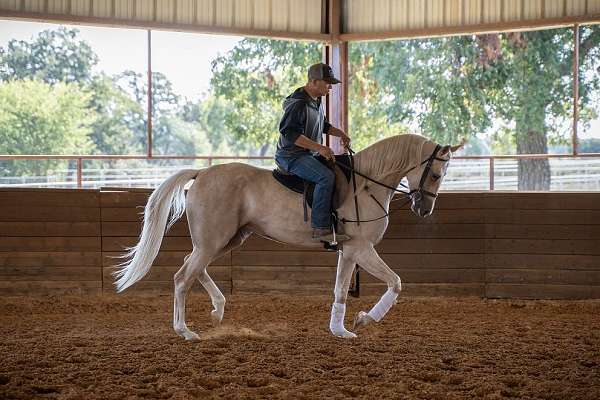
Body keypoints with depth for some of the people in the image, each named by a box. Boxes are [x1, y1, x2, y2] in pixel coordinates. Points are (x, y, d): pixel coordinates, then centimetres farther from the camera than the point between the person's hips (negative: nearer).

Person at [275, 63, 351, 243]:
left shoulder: (317, 102, 14)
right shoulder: (297, 104, -19)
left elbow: (323, 125, 30)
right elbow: (289, 133, -27)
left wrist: (339, 133, 10)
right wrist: (319, 147, -31)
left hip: (309, 155, 11)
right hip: (292, 156, -11)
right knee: (326, 177, -30)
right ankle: (320, 229, -33)